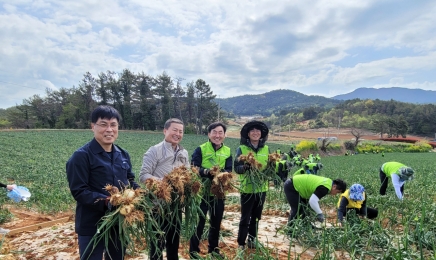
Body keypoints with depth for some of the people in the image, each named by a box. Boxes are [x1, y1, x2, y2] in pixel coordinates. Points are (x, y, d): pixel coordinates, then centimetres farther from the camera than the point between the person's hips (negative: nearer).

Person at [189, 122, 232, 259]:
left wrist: (221, 173, -25)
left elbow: (229, 170, -3)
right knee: (199, 221, 6)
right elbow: (193, 168, -15)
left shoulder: (227, 151, 3)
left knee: (216, 221, 17)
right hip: (202, 191, -4)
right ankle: (194, 249, 25)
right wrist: (208, 172, -31)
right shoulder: (200, 149, -8)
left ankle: (213, 248, 36)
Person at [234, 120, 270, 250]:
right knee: (245, 218, 3)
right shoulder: (241, 149, -7)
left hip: (261, 188, 4)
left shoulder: (266, 149, 4)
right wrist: (245, 167, -31)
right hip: (247, 188, -4)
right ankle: (241, 243, 19)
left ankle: (252, 239, 33)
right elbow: (236, 168, -11)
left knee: (256, 217, 16)